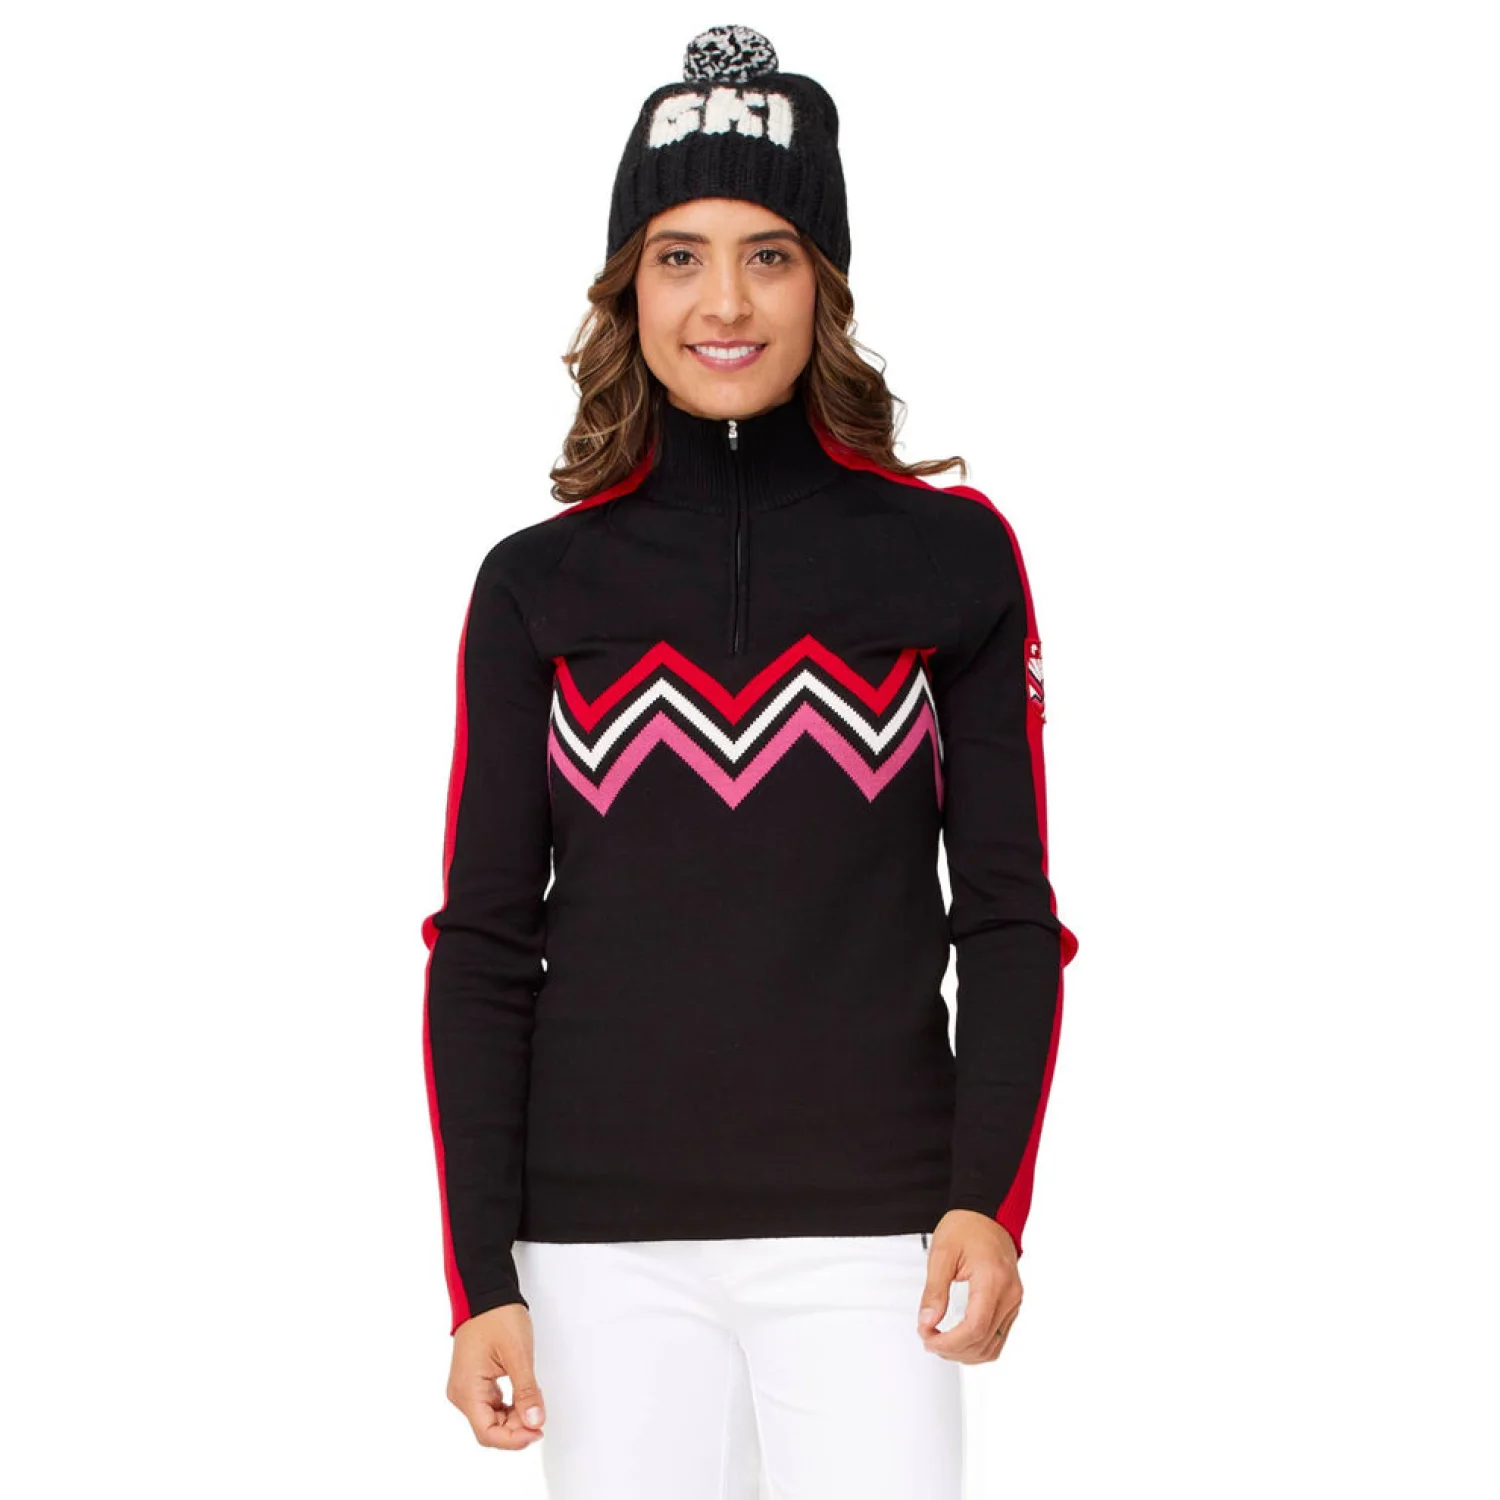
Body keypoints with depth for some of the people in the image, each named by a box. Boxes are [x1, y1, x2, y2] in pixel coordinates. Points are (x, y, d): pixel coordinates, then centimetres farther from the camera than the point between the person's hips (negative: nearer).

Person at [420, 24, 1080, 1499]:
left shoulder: (952, 558, 3)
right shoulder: (538, 586, 5)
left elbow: (1006, 912, 3)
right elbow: (483, 948, 5)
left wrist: (991, 1195, -9)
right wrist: (478, 1276, -1)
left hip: (869, 1231, -1)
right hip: (606, 1240, 1)